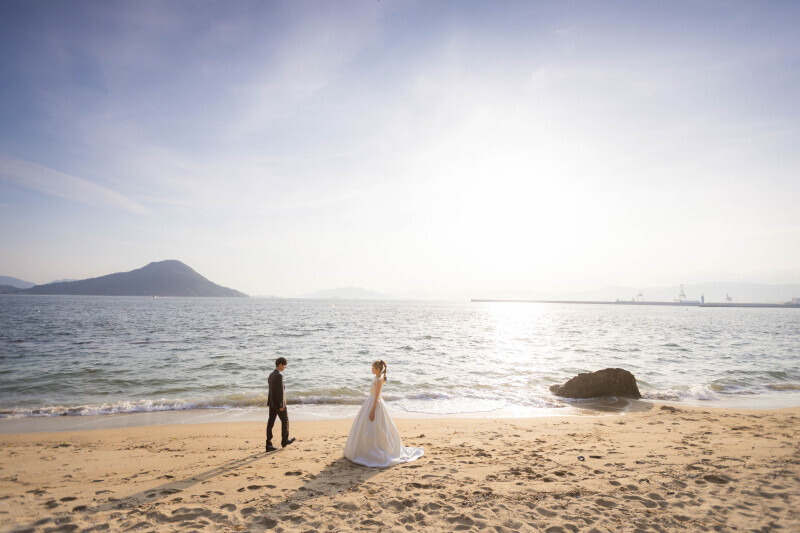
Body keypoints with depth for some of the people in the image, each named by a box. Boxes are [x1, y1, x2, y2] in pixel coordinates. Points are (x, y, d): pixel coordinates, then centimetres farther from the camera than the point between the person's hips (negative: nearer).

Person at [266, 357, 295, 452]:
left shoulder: (271, 375, 9)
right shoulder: (279, 375, -20)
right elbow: (280, 391, -22)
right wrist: (281, 405, -20)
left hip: (271, 402, 8)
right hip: (278, 403, -8)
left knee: (270, 422, 6)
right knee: (285, 420, 11)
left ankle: (269, 445, 6)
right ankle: (284, 441, 23)